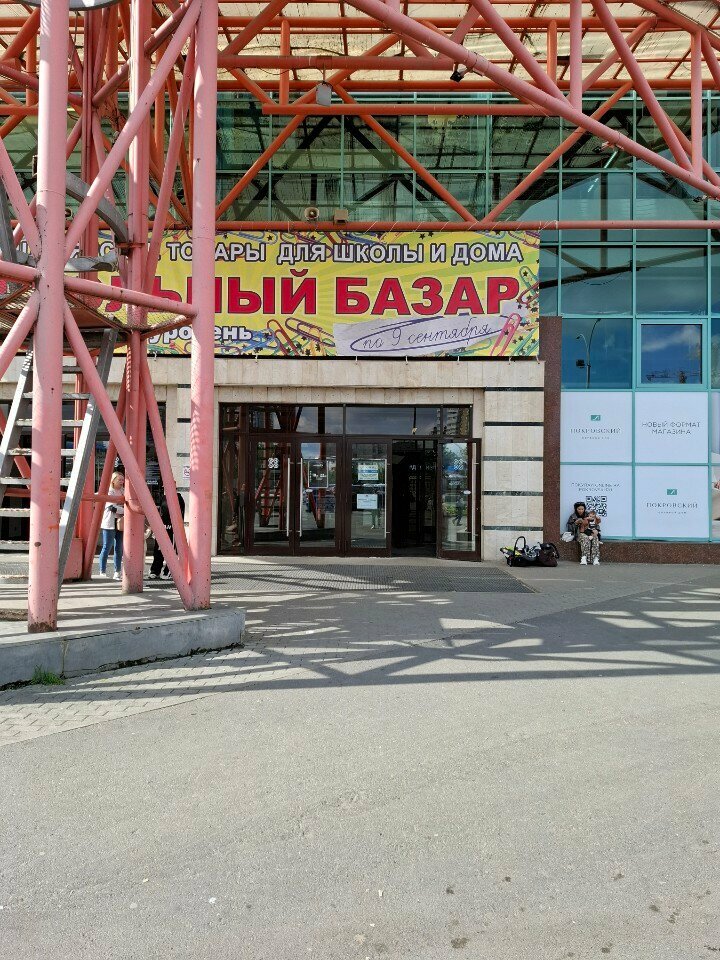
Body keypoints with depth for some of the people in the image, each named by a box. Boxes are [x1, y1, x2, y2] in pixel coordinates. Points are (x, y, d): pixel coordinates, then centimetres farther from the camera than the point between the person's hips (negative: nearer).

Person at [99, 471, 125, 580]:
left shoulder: (123, 492, 14)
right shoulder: (109, 492, -5)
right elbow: (112, 507, -16)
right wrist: (125, 510, -12)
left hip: (120, 523, 6)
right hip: (109, 523, -6)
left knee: (119, 548, 5)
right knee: (107, 547, -2)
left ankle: (117, 572, 8)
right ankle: (103, 571, 6)